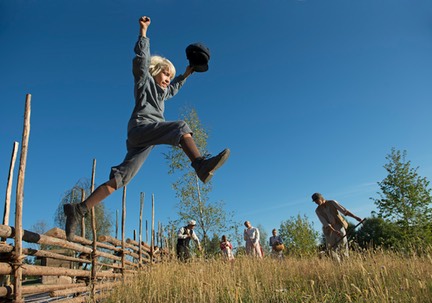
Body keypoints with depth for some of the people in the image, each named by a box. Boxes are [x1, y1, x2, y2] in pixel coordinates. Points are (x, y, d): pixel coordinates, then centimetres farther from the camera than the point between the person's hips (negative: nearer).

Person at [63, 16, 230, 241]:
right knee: (180, 127, -27)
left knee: (119, 178, -3)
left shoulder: (161, 92, 38)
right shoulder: (145, 80, 15)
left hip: (143, 140, 8)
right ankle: (201, 164, -52)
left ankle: (79, 210, -5)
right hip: (141, 126, -8)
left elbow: (173, 88, 56)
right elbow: (141, 58, 1)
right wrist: (143, 31, 0)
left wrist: (185, 75, 52)